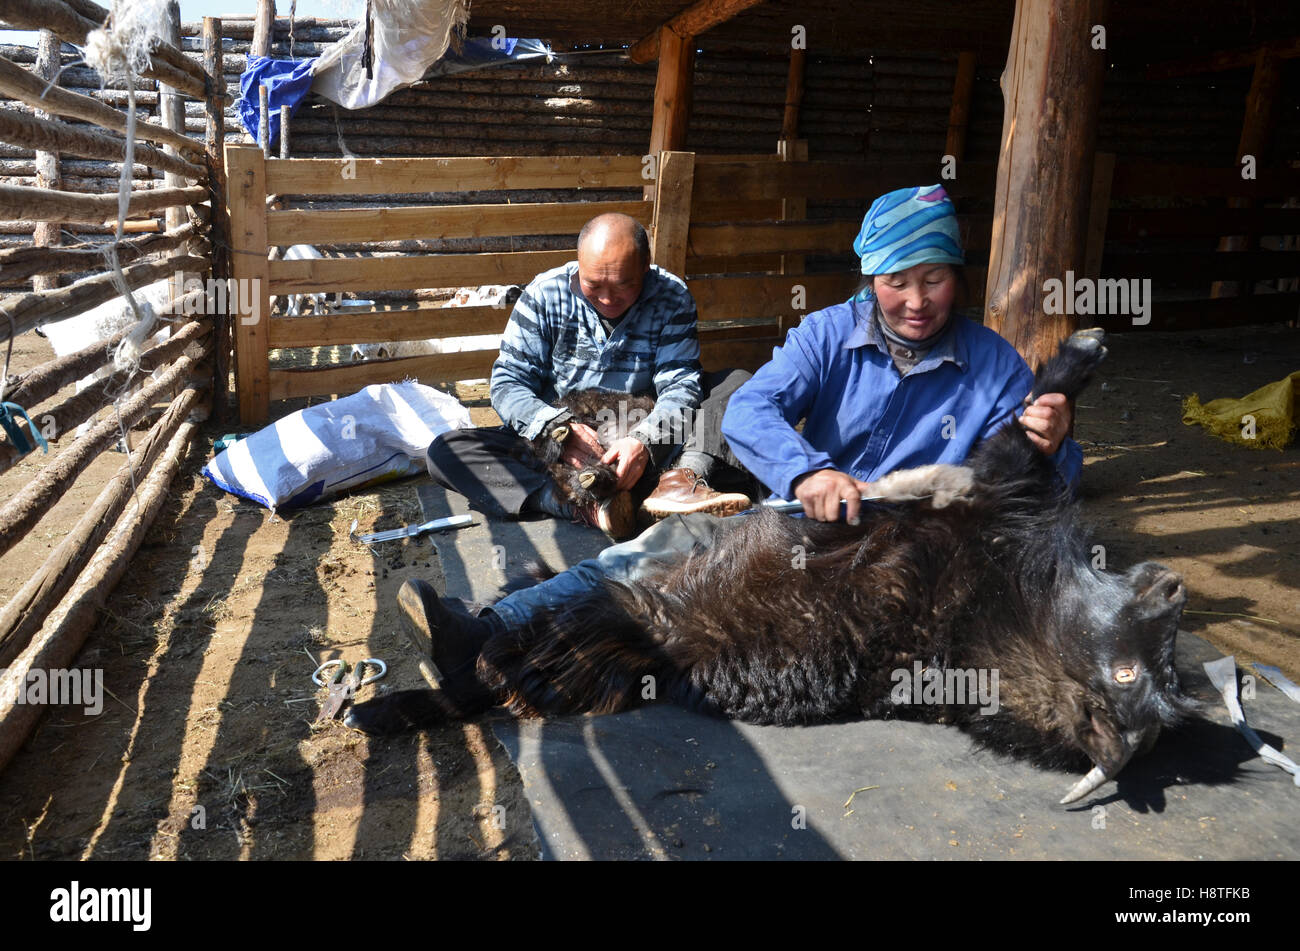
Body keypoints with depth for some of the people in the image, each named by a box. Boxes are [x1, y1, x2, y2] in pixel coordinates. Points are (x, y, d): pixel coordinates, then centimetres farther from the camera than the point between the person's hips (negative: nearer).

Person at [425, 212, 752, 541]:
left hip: (646, 443, 0)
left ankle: (682, 480, -39)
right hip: (556, 444, 0)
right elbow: (508, 382, -7)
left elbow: (679, 384, -11)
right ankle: (585, 506, -43)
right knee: (444, 452, -24)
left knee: (737, 383, -14)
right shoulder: (545, 294, -5)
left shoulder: (672, 297, -4)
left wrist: (643, 440, -32)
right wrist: (557, 427, -28)